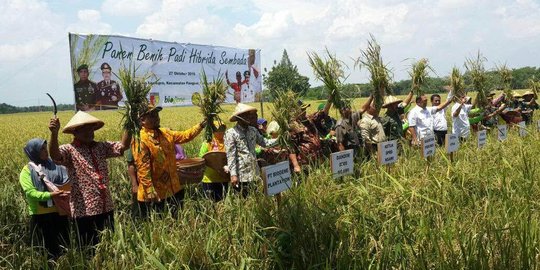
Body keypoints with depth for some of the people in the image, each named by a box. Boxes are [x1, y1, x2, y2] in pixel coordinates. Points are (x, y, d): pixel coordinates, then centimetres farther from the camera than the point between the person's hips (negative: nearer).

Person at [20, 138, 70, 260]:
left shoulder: (55, 165, 8)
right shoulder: (27, 171, -2)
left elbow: (68, 182, 2)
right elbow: (30, 192, -13)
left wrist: (69, 192, -19)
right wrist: (50, 195, -25)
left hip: (60, 212, 3)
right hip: (40, 215, -3)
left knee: (63, 247, 10)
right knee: (45, 251, 5)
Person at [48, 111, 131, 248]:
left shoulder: (101, 147, 8)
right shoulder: (69, 150, -7)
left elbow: (123, 146, 1)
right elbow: (54, 155, -27)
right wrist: (54, 133, -43)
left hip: (106, 207, 5)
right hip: (84, 209, -5)